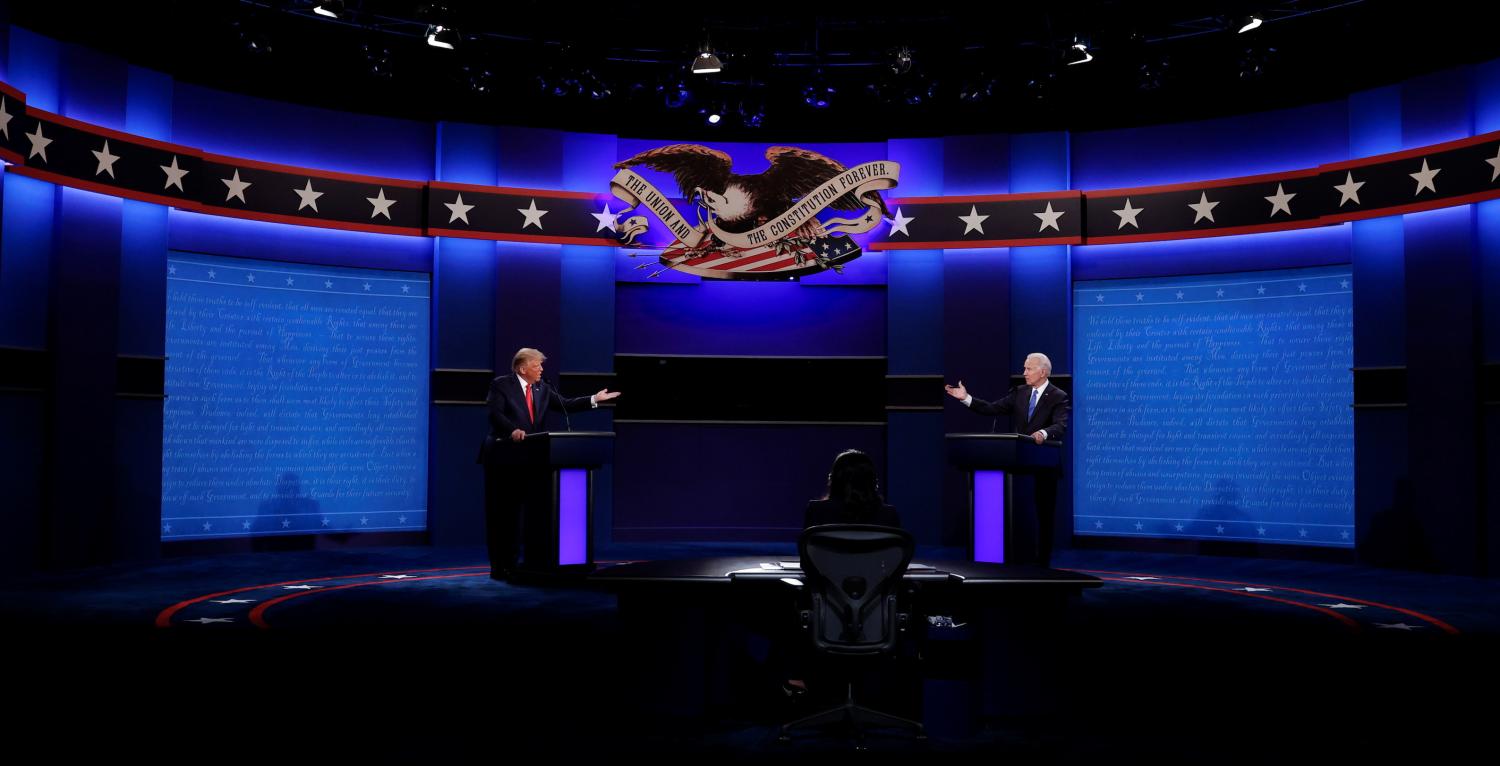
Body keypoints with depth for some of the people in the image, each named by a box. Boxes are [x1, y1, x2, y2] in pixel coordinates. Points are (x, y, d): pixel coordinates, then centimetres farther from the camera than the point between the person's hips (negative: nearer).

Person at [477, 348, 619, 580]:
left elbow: (565, 405, 11)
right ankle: (502, 566, 9)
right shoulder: (501, 385, -4)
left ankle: (537, 562, 9)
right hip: (506, 459, -5)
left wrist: (595, 399, 2)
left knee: (538, 512, 3)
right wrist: (512, 430, -33)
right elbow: (494, 413, -17)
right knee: (504, 514, 1)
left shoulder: (542, 388, 13)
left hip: (533, 459, 5)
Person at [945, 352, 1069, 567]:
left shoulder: (1059, 397, -8)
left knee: (1044, 515, 3)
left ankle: (1041, 563, 12)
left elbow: (1061, 427, -23)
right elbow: (992, 409, 4)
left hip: (1044, 466, -5)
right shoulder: (1019, 392, 8)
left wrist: (1043, 433, -44)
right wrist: (966, 398, -6)